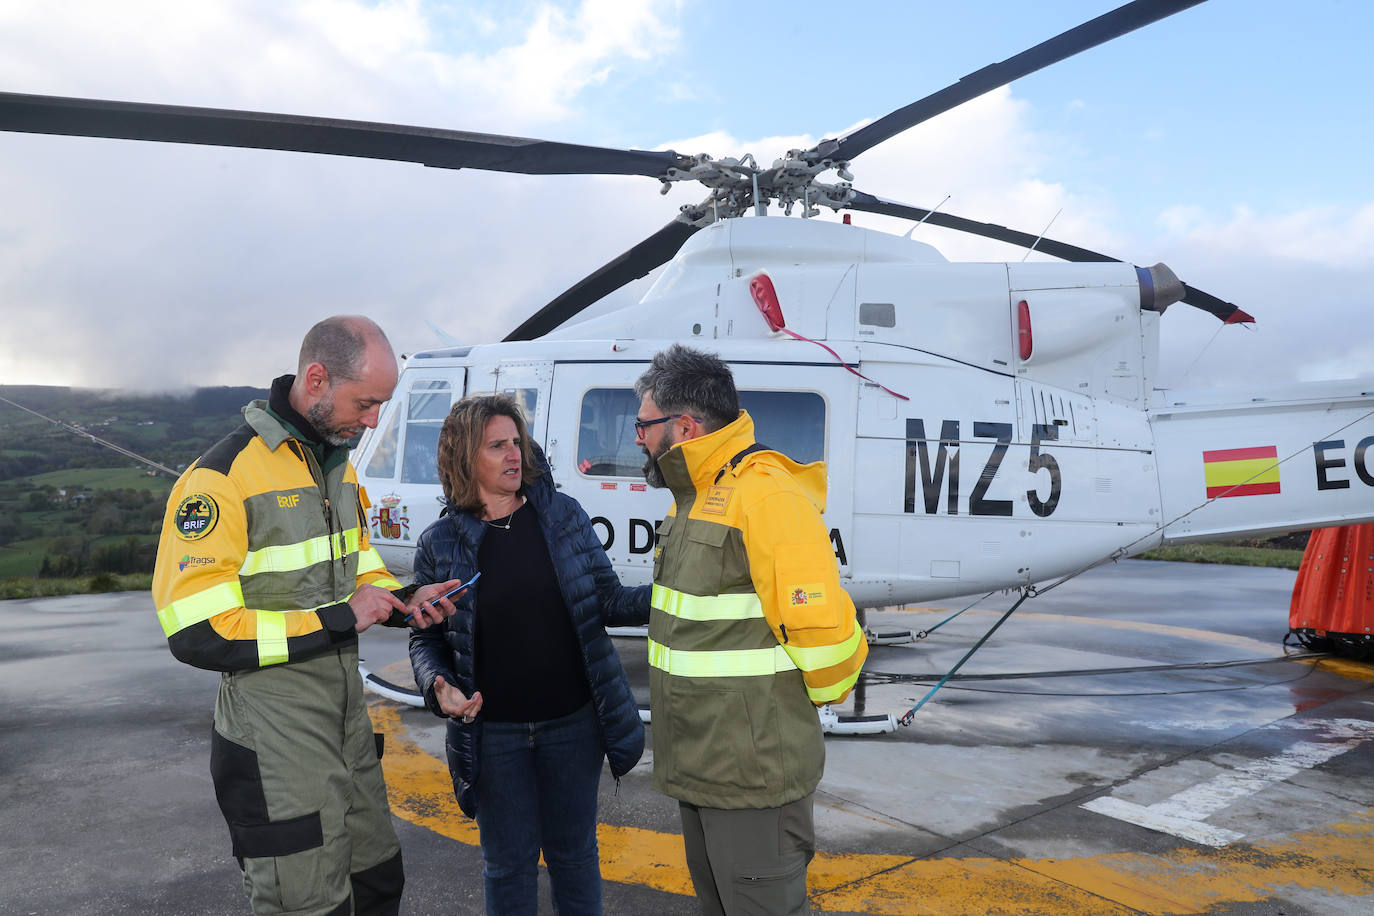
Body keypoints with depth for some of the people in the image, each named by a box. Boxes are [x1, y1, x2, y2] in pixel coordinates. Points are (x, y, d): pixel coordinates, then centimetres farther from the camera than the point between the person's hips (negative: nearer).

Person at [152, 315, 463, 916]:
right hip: (275, 740, -8)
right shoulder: (222, 477, -19)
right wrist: (337, 619, -22)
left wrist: (402, 601, -1)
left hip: (348, 716, 8)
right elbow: (197, 634, -23)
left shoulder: (339, 463, 8)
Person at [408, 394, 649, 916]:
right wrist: (438, 687, -17)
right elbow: (427, 639, 3)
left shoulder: (562, 514, -3)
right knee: (509, 861, 16)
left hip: (572, 724, 1)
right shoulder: (439, 543, -4)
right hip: (492, 733, 0)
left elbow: (608, 602, 0)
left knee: (574, 851, 18)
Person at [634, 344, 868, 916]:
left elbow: (823, 632, -26)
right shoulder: (692, 497, 8)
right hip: (698, 763, 10)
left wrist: (806, 699, -9)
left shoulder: (764, 496, -24)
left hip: (753, 776, -10)